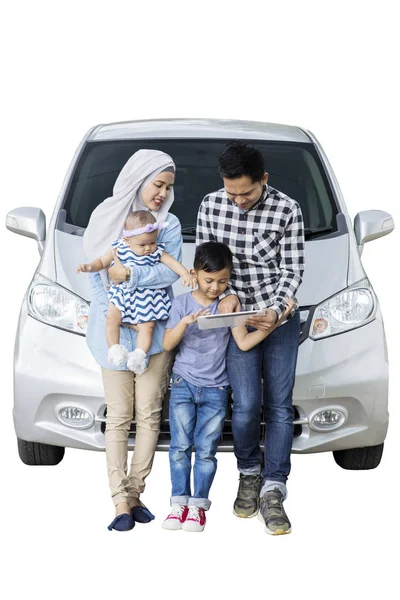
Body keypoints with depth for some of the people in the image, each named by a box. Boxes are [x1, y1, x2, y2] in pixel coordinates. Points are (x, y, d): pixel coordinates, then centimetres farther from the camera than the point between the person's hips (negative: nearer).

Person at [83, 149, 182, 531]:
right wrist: (113, 311, -7)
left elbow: (170, 272, -9)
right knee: (118, 417, -3)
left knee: (148, 414, 0)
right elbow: (94, 271, 5)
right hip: (114, 330, -1)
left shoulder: (169, 224, 5)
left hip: (154, 329, 1)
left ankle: (135, 493, 8)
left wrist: (129, 275, -17)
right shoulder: (106, 217, 6)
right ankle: (121, 502, -4)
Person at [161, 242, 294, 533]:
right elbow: (168, 344, -5)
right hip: (184, 384, 0)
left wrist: (272, 325, -17)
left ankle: (198, 505, 8)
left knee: (206, 451, 0)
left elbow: (244, 342, -6)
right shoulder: (182, 303, 0)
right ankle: (180, 502, 7)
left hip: (215, 389, 0)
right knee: (180, 446, -2)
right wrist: (185, 322, -22)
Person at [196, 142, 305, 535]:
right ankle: (249, 475, 16)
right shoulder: (210, 207, -2)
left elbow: (292, 270, -6)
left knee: (279, 405, -2)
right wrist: (226, 294, -14)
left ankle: (272, 491, 2)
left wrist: (275, 310, -21)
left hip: (280, 316, 0)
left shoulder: (287, 210, -9)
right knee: (247, 405, -8)